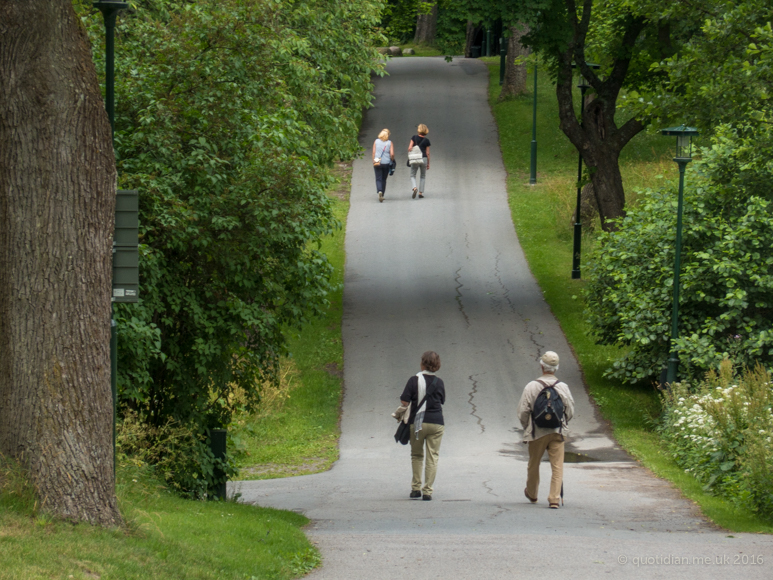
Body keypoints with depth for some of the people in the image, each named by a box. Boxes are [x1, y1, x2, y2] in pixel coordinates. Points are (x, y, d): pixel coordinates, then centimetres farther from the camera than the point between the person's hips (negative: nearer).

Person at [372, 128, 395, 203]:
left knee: (378, 179, 0)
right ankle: (382, 195, 20)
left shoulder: (376, 141, 0)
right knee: (384, 179, 15)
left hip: (377, 162, 0)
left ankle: (380, 191, -27)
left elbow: (374, 153, -1)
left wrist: (373, 162, 5)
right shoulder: (390, 143, -3)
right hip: (386, 163, 0)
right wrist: (391, 160, 12)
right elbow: (392, 154, -8)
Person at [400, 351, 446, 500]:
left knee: (416, 456, 15)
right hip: (436, 423, 1)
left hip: (417, 422, -1)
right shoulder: (439, 383, 1)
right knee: (432, 457, 4)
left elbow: (404, 402, -9)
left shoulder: (414, 380, -6)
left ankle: (416, 488, 13)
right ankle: (427, 491, 0)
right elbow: (442, 402, 11)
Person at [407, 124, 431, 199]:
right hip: (424, 159, 1)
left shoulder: (414, 138, -3)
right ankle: (421, 193, 12)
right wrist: (428, 163, 9)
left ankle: (414, 188, -18)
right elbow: (427, 153, 0)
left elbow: (409, 148, -8)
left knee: (413, 176, 10)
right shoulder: (426, 141, -1)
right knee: (422, 176, 16)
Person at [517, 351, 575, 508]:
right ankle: (554, 499, -10)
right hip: (557, 433, 0)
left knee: (533, 465, 18)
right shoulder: (563, 387, -4)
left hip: (537, 433, 0)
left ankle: (532, 494, 36)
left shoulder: (531, 387, -9)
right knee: (557, 467, 0)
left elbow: (523, 412, -5)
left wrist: (527, 427, 13)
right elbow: (570, 411, 4)